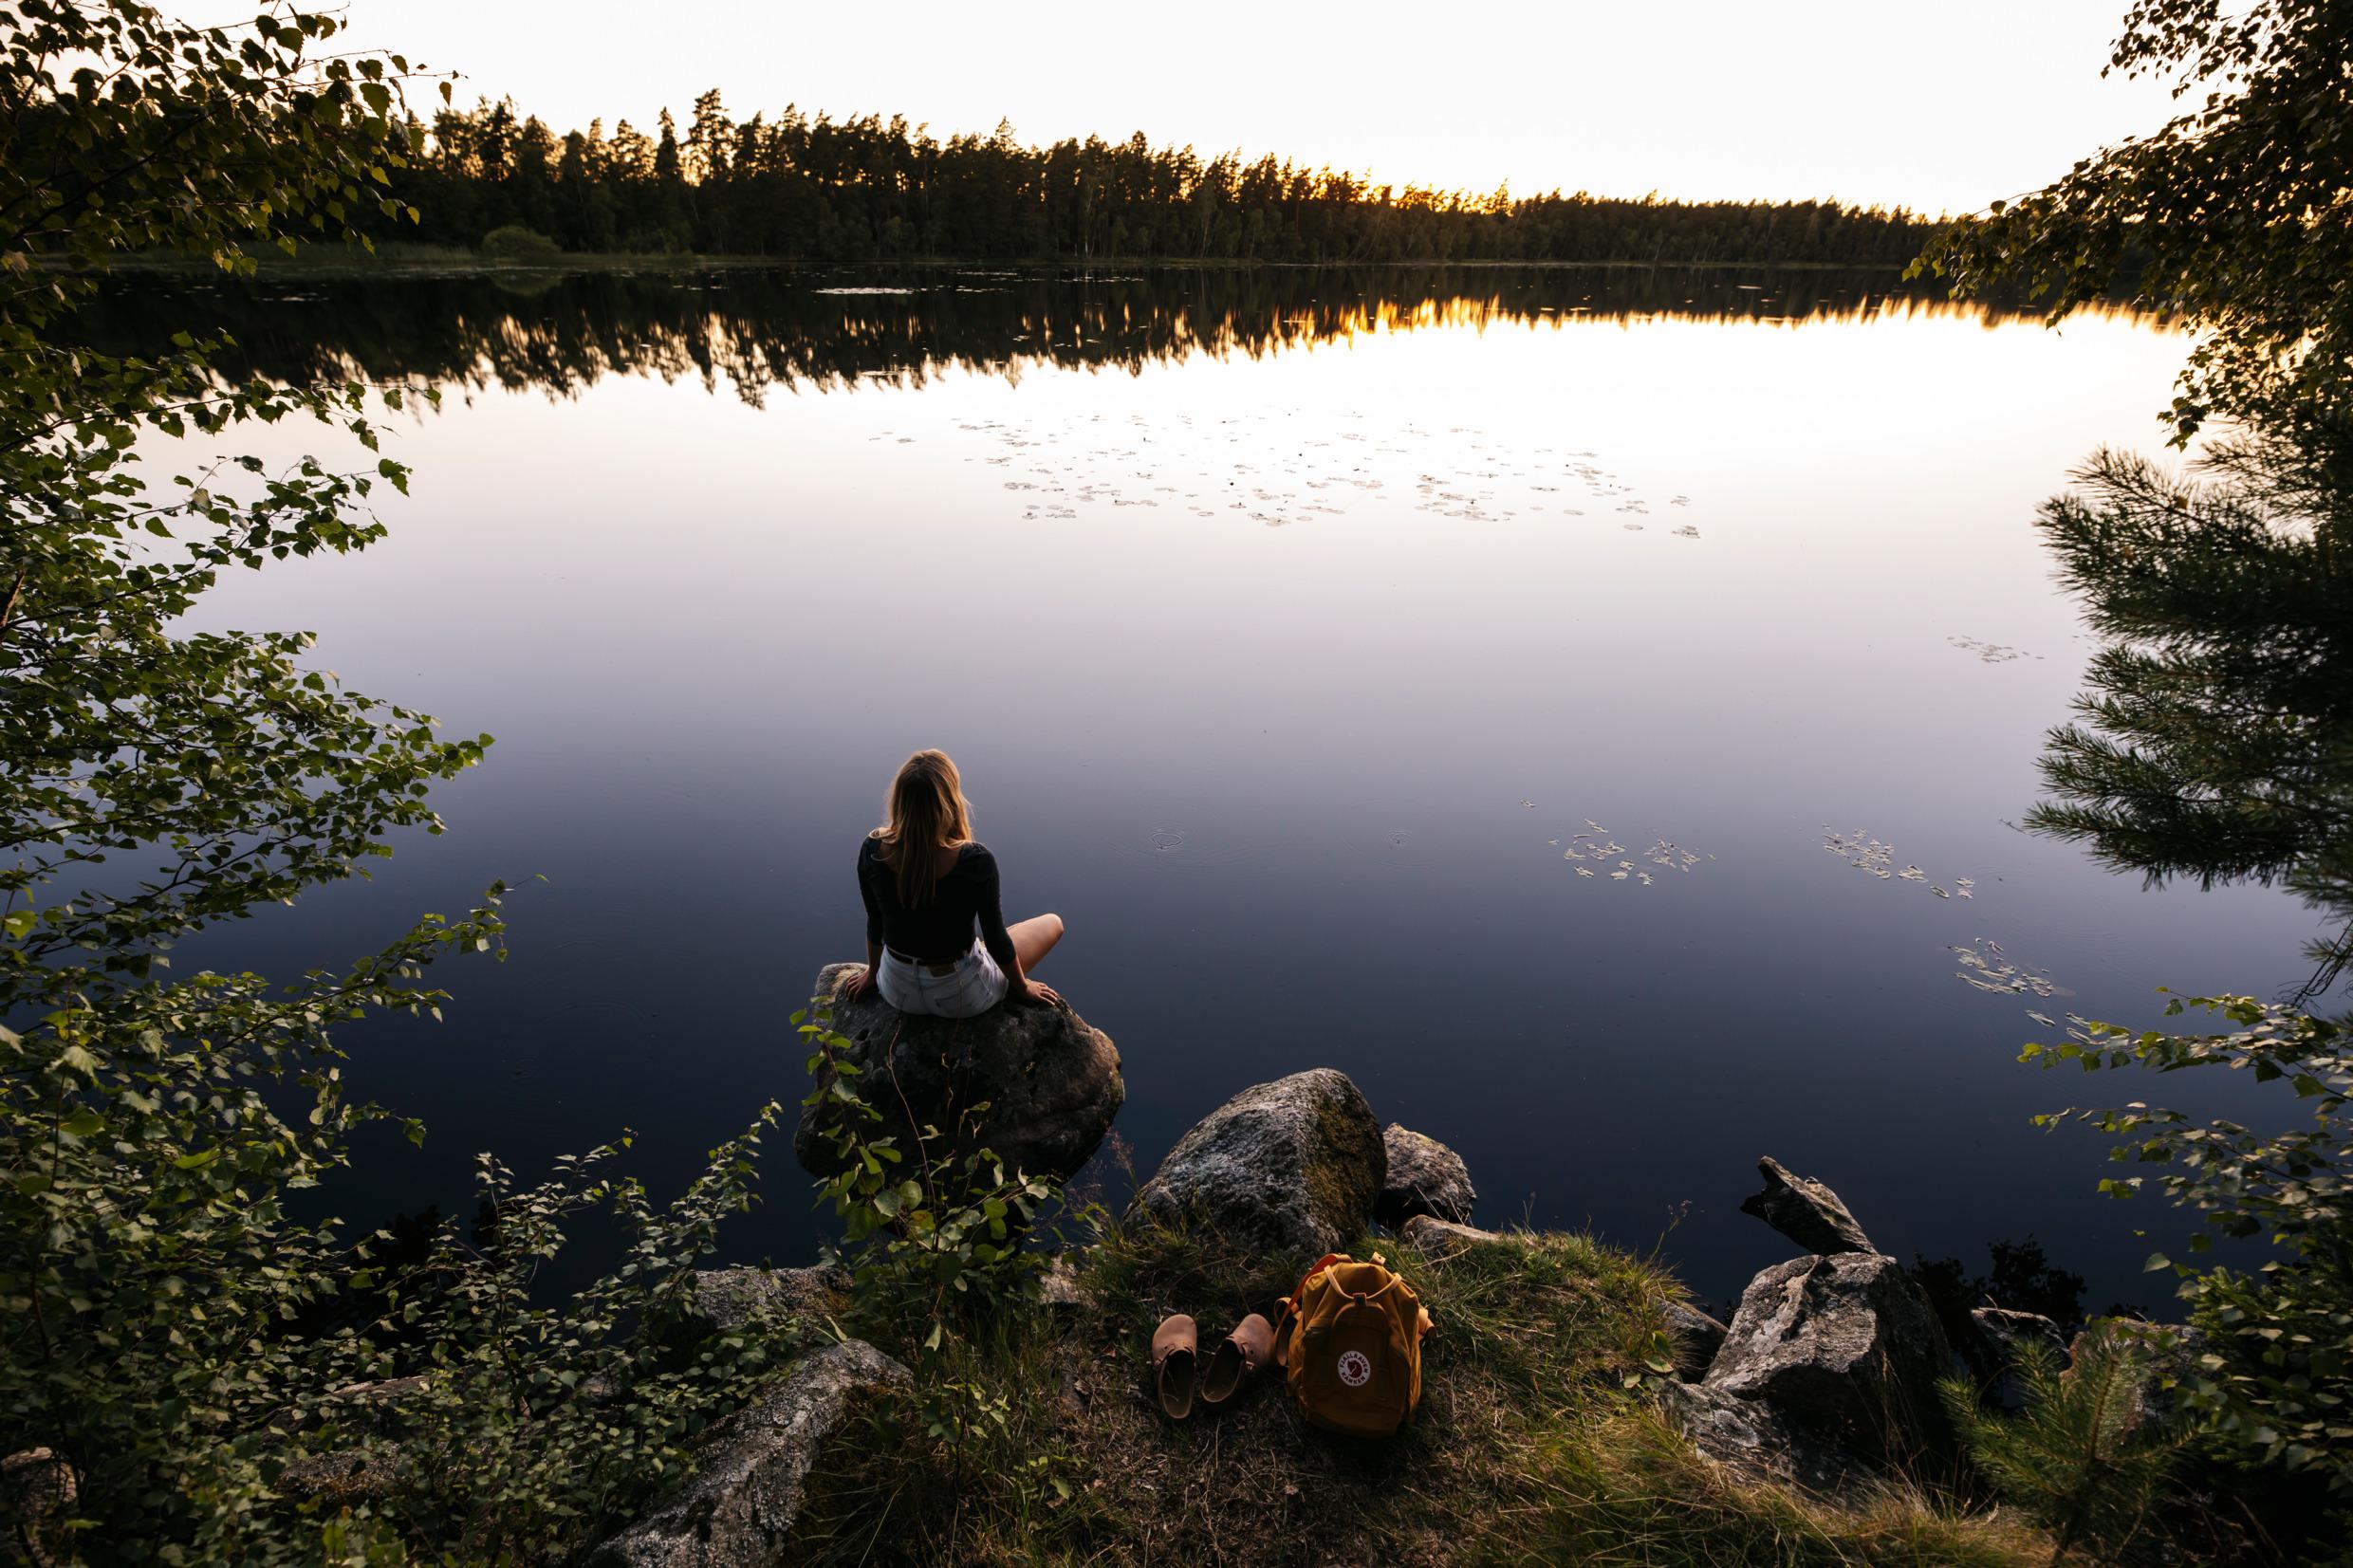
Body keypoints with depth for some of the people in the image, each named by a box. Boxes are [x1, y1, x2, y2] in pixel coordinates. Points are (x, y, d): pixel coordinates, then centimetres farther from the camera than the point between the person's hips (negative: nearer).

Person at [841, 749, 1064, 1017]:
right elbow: (996, 941, -17)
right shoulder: (976, 861, -30)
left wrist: (872, 974, 18)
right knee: (1053, 924, 18)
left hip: (897, 991, 4)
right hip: (959, 998, -4)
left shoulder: (872, 850, -19)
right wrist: (1023, 988, 3)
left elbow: (875, 924, -2)